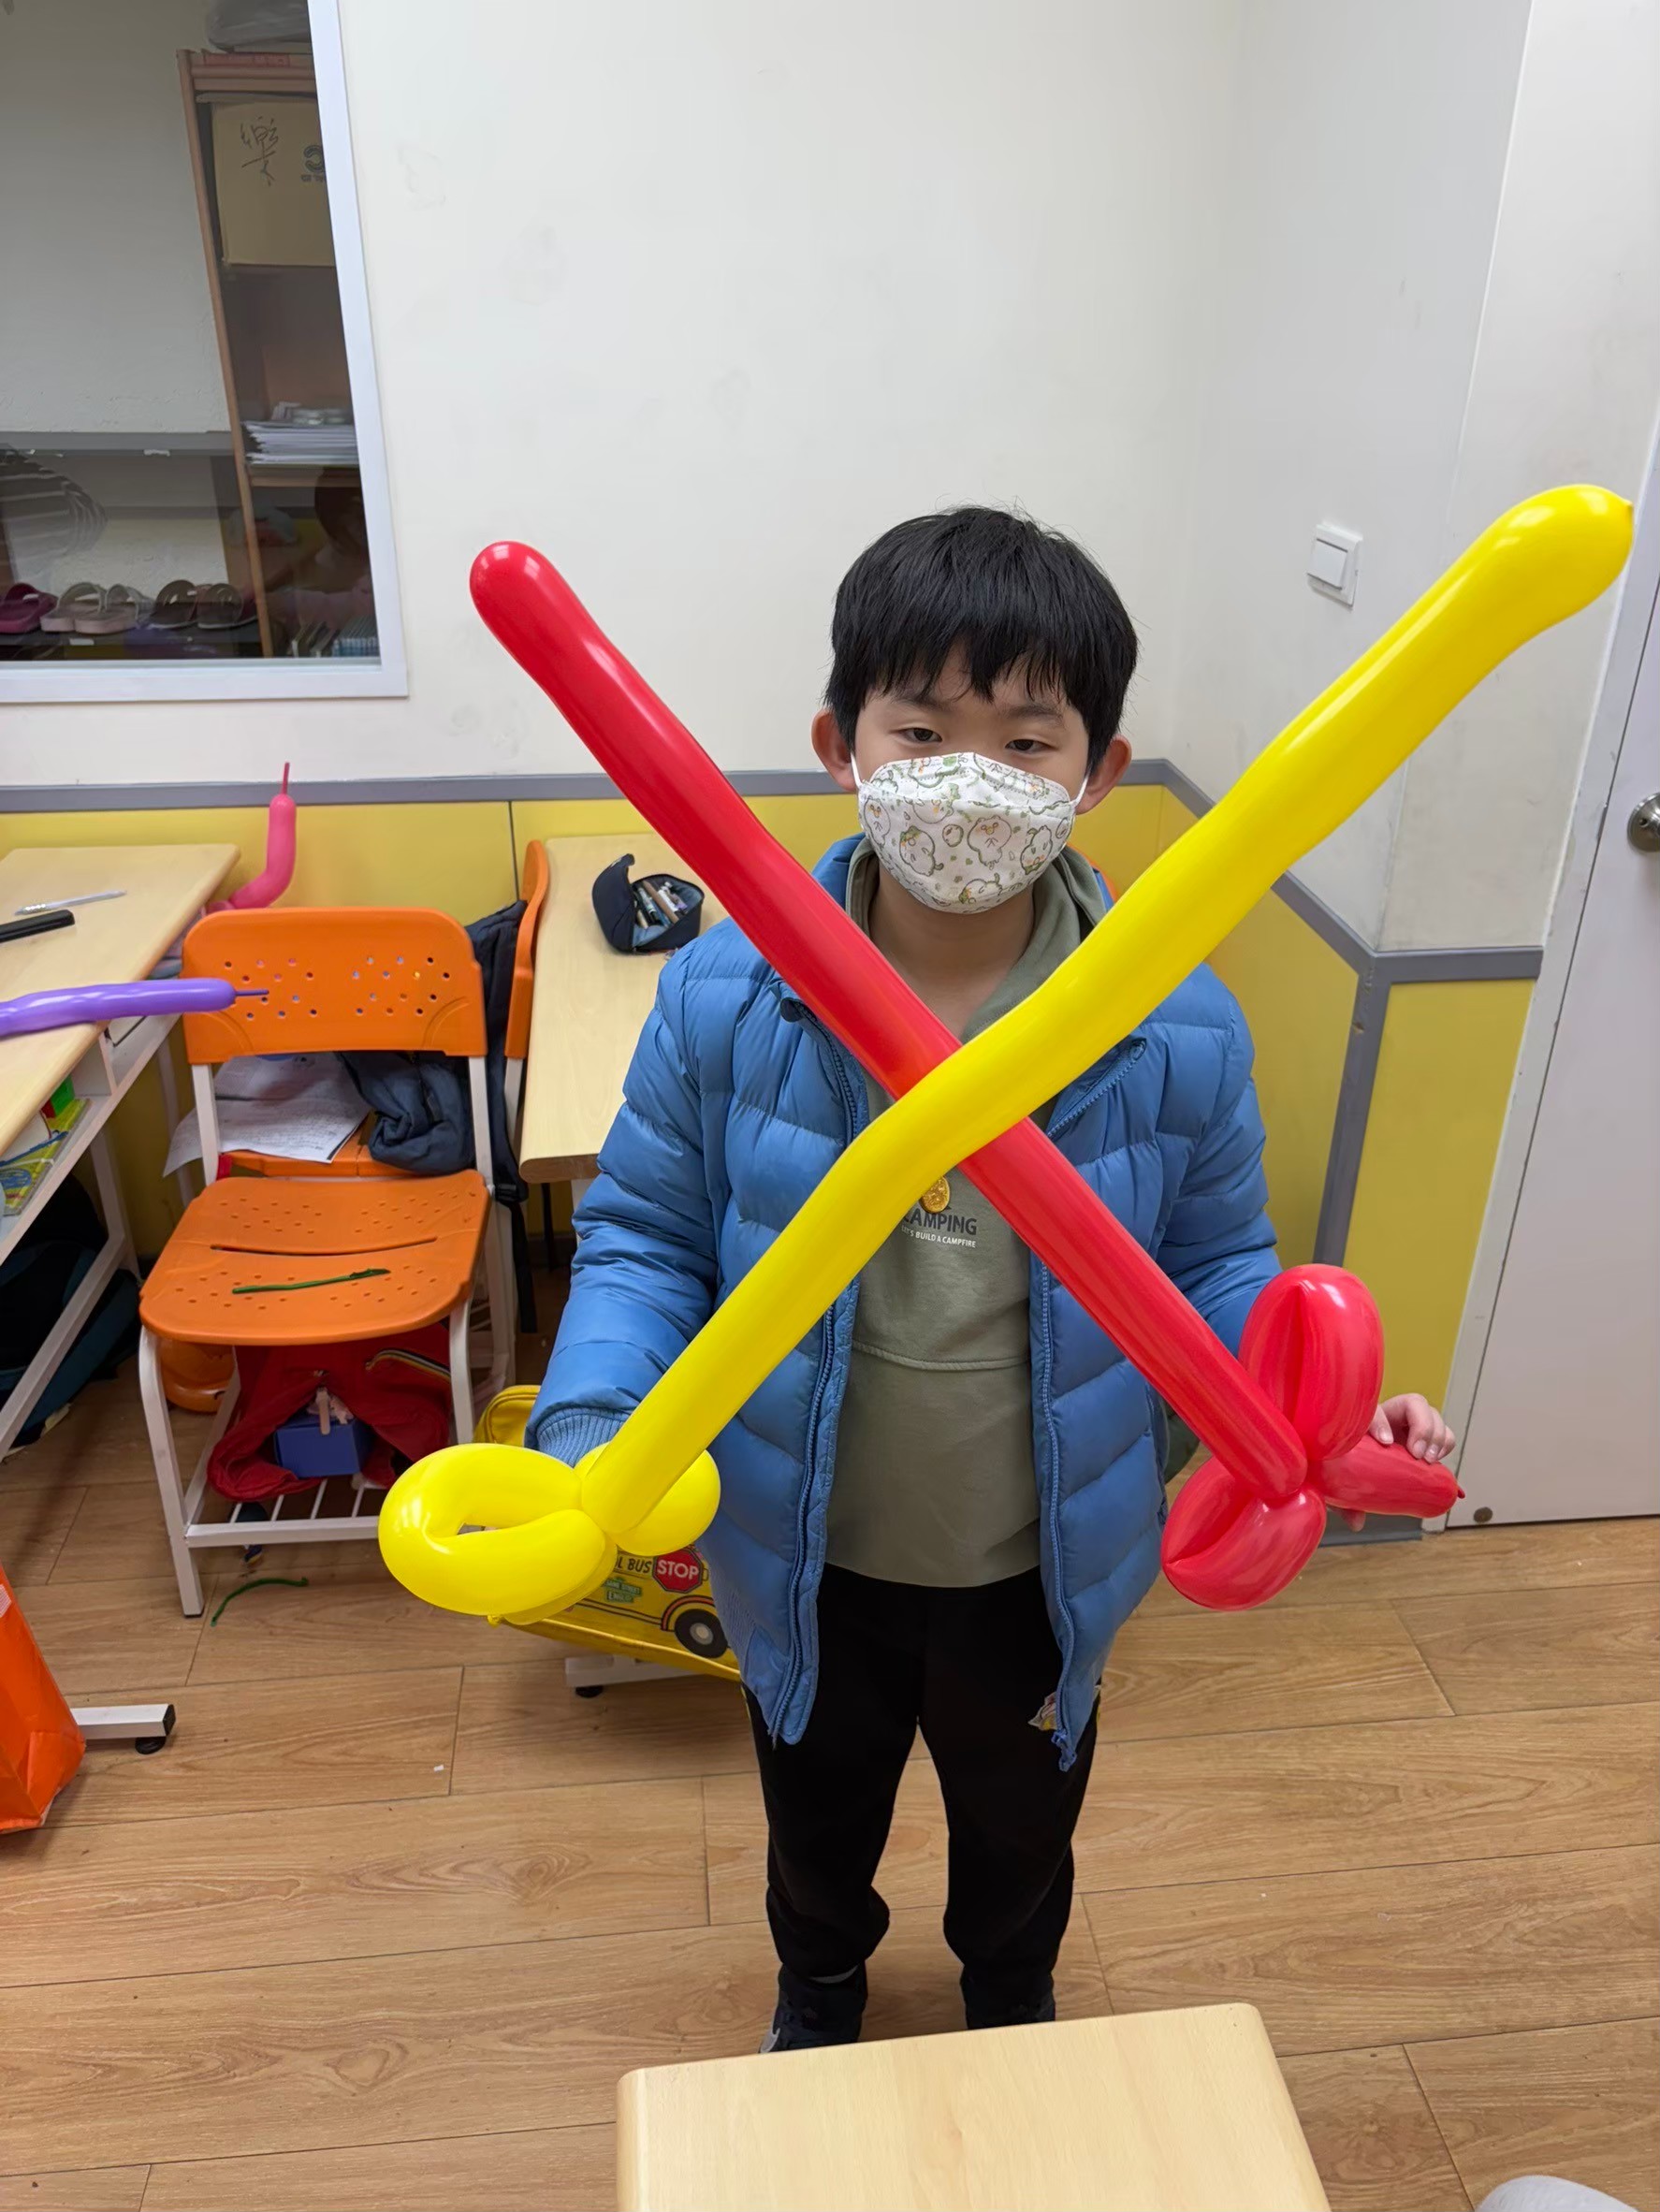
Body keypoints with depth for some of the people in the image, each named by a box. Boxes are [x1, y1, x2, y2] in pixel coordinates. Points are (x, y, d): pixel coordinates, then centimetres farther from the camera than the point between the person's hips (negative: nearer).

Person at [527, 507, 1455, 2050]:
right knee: (817, 1823, 33)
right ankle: (820, 1986, 70)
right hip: (809, 1567, 0)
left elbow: (1212, 1267, -8)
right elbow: (646, 1236, -11)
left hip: (1042, 1575, 1)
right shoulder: (724, 999, -22)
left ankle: (1012, 2006, 69)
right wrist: (586, 1432, -27)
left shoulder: (1180, 1034, -21)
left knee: (1021, 1837, 32)